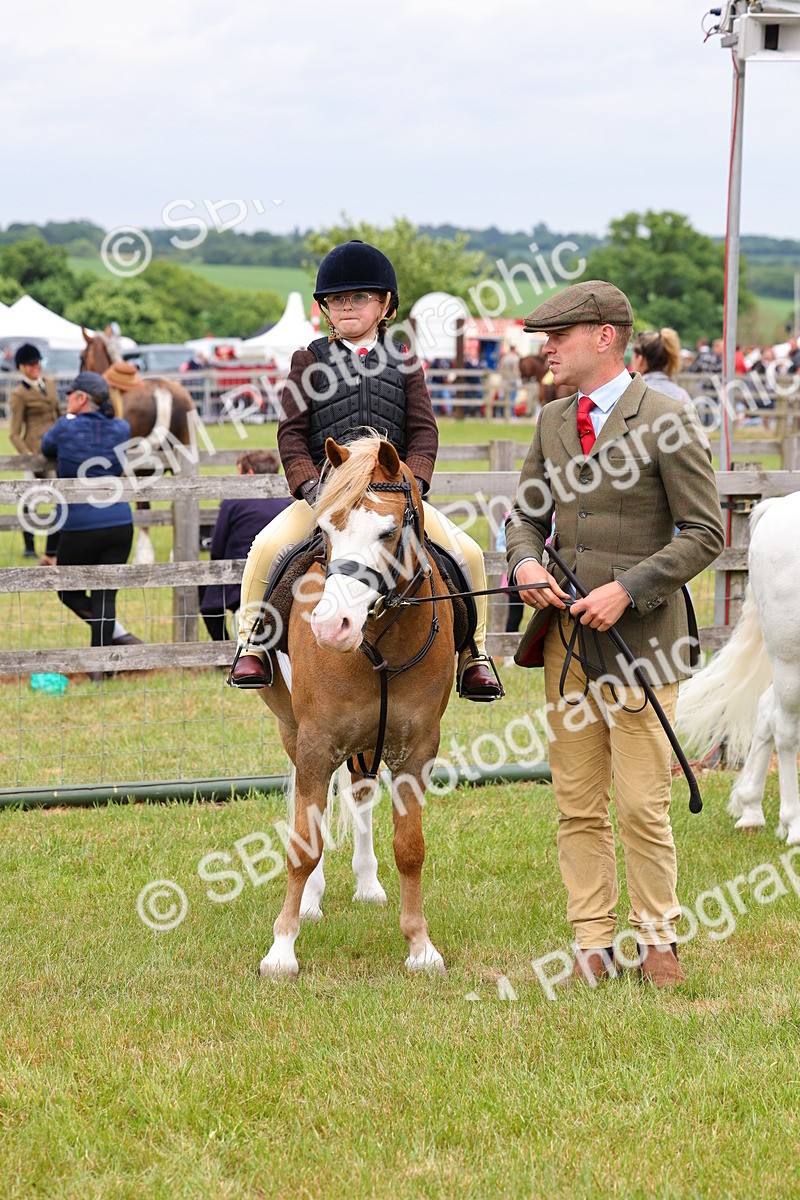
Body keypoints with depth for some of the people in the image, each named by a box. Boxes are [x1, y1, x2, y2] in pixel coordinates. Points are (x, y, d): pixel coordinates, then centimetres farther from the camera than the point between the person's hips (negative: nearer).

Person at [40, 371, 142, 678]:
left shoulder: (66, 428, -8)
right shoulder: (121, 429, 3)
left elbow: (46, 447, 12)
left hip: (79, 529, -4)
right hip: (120, 524, 4)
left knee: (69, 590, 16)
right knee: (104, 594, 8)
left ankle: (117, 633, -3)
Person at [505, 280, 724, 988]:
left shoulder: (666, 422, -8)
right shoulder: (553, 422, 12)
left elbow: (705, 534, -9)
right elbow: (526, 513, 20)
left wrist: (627, 589, -17)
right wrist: (525, 561, -3)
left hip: (639, 638, -6)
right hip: (567, 637, 6)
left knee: (642, 807, -4)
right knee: (577, 806, 8)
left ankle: (658, 939, 12)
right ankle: (593, 945, 15)